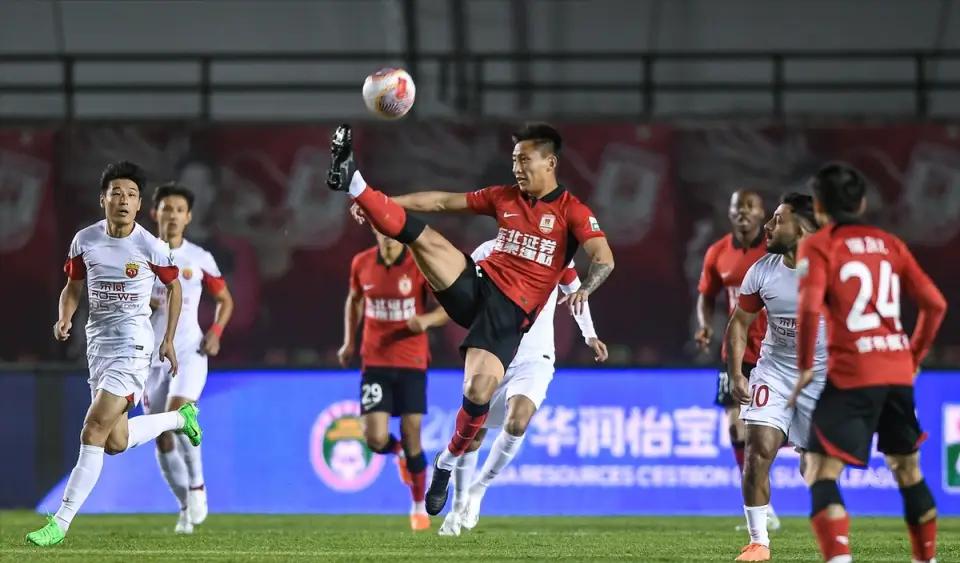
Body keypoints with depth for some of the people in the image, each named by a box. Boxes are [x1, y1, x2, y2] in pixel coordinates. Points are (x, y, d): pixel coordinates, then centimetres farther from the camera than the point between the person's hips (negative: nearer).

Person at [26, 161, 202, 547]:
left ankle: (61, 522, -14)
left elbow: (173, 286, 8)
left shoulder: (150, 247, -10)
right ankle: (179, 418, 40)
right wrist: (64, 319, -6)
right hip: (97, 342, 6)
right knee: (116, 443, 11)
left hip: (132, 345, -6)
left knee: (94, 432, -16)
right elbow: (73, 287, 14)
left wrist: (169, 340, 9)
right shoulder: (85, 240, 1)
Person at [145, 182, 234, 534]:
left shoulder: (200, 259, 1)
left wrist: (215, 333, -4)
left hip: (189, 351, -2)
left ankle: (197, 485, -8)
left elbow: (225, 300, 12)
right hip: (151, 356, 2)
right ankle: (187, 507, 16)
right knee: (162, 439, 2)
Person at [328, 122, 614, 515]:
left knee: (478, 389, -20)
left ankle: (448, 463, 4)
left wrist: (584, 290, -36)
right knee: (423, 237, -20)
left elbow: (604, 259, -15)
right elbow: (443, 202, 17)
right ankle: (353, 183, -27)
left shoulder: (572, 211, -2)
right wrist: (387, 203, 11)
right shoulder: (504, 197, 14)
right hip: (478, 284, 4)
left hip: (512, 310, -4)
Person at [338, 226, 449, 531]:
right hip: (374, 362, 2)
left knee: (411, 436, 0)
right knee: (376, 439, -11)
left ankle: (419, 506, 22)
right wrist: (349, 342, 13)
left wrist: (427, 319, -26)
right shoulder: (361, 264, 0)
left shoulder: (420, 265, -9)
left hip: (412, 363, -2)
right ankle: (398, 451, 28)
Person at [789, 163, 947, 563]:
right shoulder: (890, 244, 12)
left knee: (822, 475, -7)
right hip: (898, 371, 5)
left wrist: (804, 368, -8)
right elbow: (935, 304, 9)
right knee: (908, 471, 20)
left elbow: (809, 308, -18)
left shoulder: (818, 246, -3)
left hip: (852, 375, -5)